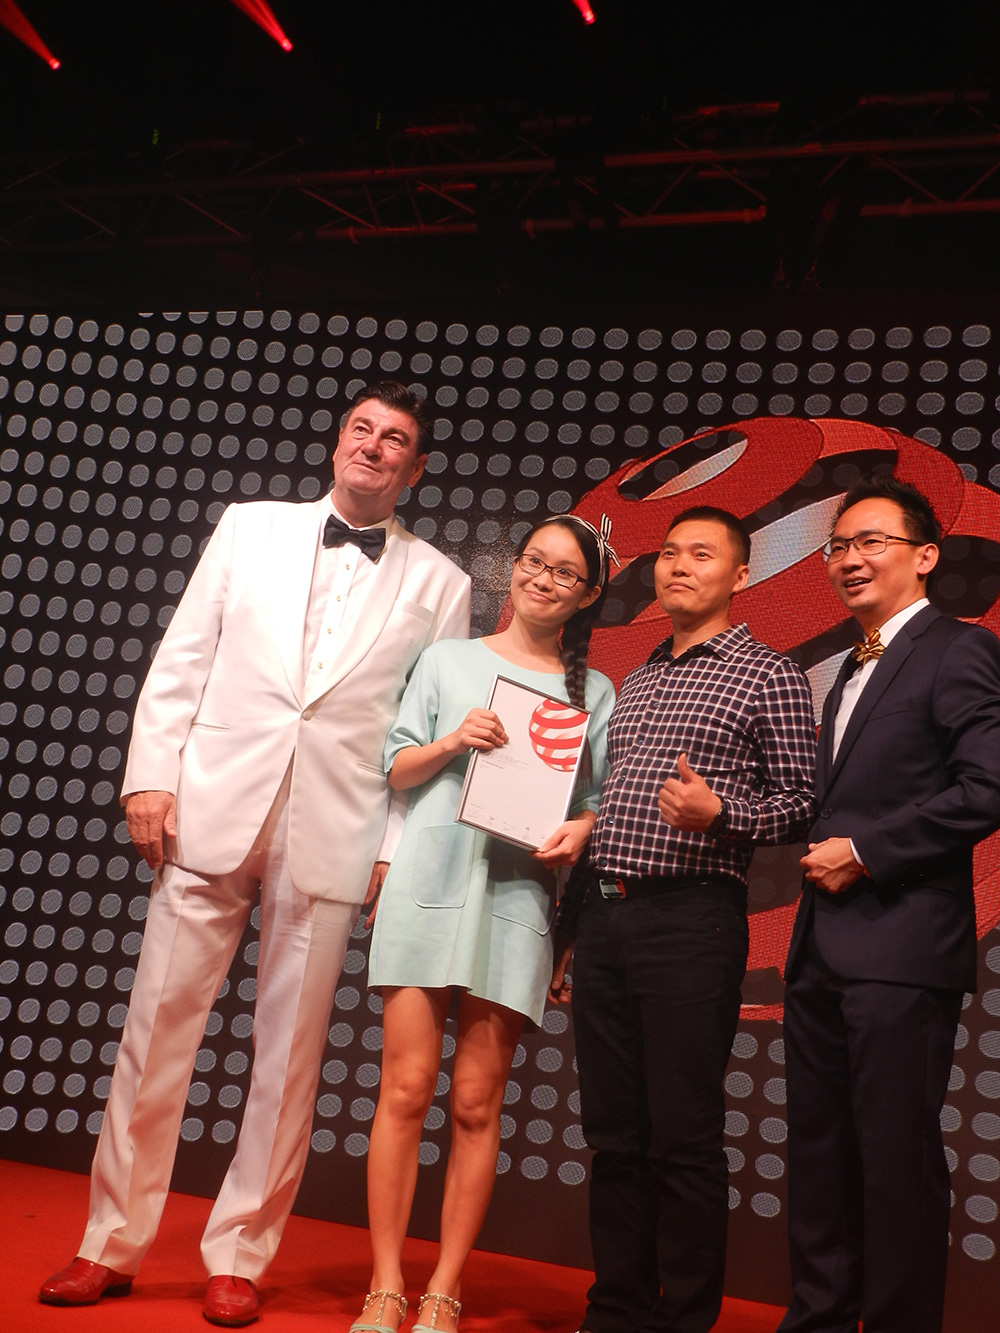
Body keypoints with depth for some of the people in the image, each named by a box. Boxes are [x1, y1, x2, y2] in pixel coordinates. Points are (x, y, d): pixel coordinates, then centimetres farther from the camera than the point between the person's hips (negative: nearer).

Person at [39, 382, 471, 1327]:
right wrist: (151, 776, -1)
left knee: (288, 1053, 4)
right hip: (210, 812, 1)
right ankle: (111, 1246, 19)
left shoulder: (439, 584, 8)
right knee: (156, 1028, 4)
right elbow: (181, 660, 8)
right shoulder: (251, 527, 12)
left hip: (332, 835, -1)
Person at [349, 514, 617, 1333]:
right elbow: (394, 769, 12)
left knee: (477, 1103, 1)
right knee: (407, 1089, -4)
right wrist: (451, 743, -6)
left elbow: (600, 799, 13)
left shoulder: (595, 692, 15)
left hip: (518, 896, 0)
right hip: (430, 885, 0)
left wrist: (579, 830, -8)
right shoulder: (448, 660, 15)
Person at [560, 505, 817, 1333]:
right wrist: (570, 928, 18)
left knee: (684, 1141, -1)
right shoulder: (636, 682, 20)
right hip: (604, 918, 6)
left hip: (691, 919, -6)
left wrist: (720, 814, -21)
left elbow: (802, 804, -2)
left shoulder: (768, 676, 1)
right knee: (614, 1137, 11)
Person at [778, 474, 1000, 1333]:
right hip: (823, 947, 9)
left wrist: (865, 852, -15)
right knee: (819, 1149, 14)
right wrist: (823, 855, 7)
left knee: (897, 1156, -1)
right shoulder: (853, 672, 22)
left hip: (901, 947, -8)